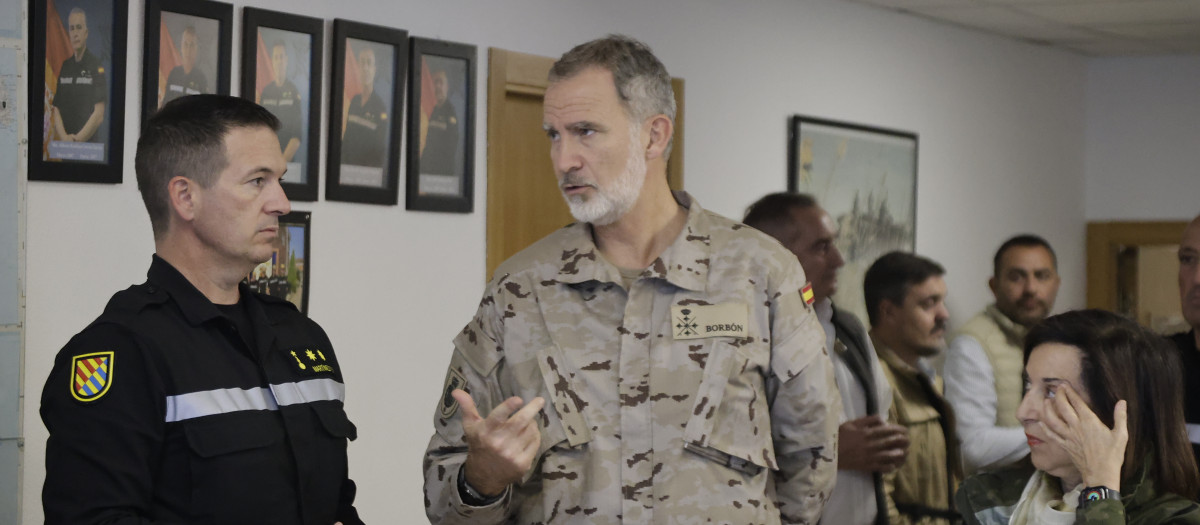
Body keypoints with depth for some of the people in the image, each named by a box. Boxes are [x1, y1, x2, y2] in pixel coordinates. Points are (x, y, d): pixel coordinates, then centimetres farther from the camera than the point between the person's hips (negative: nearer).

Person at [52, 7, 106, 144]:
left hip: (89, 141, -4)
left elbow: (99, 115, -6)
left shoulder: (97, 67, -1)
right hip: (65, 143, 4)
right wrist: (64, 137, -5)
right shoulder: (64, 67, 14)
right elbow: (56, 109, 10)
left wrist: (78, 138, -12)